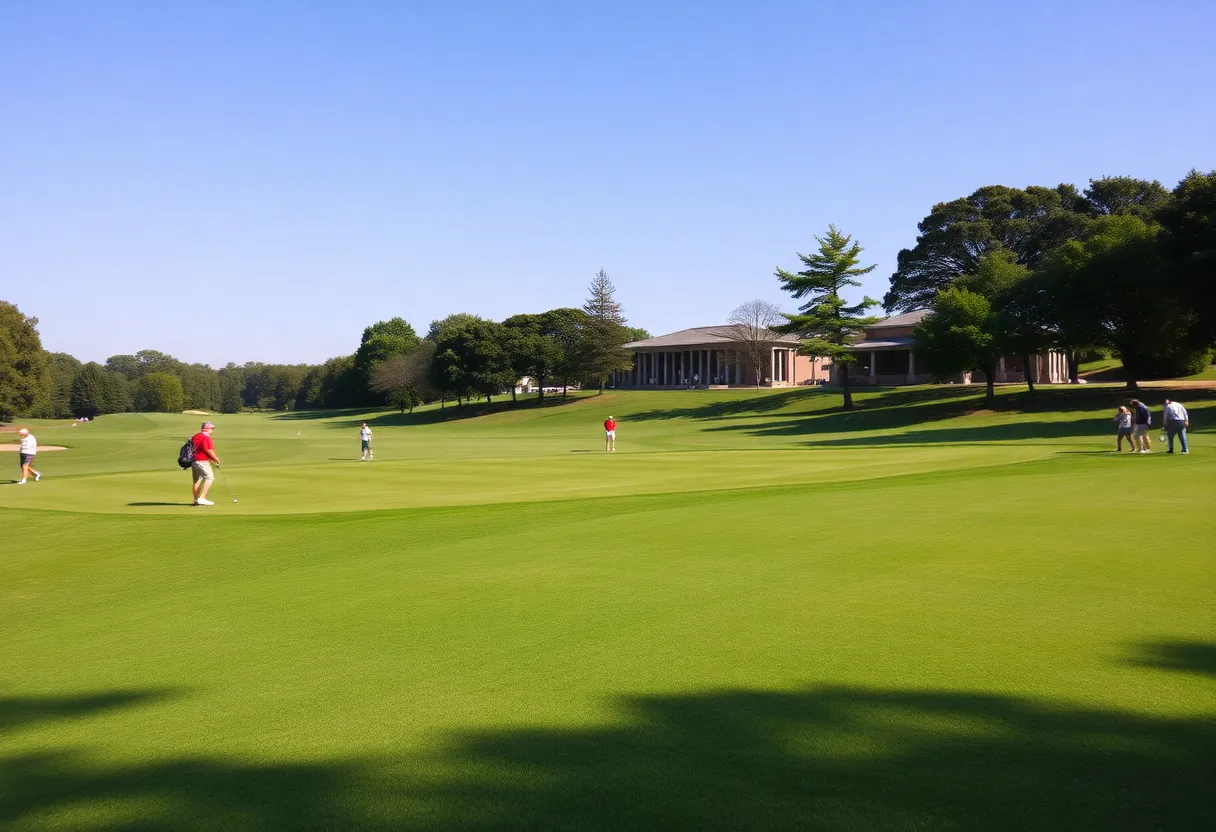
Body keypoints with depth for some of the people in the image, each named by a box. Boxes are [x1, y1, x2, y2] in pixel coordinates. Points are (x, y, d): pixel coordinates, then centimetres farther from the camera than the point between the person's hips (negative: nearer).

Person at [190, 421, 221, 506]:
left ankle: (196, 499, 19)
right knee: (209, 478, -7)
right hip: (202, 462, -9)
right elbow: (210, 451, -16)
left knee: (197, 481, 14)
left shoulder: (195, 436, 12)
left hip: (193, 461, 9)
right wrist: (216, 459, -1)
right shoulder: (206, 438, -15)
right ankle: (202, 498, -15)